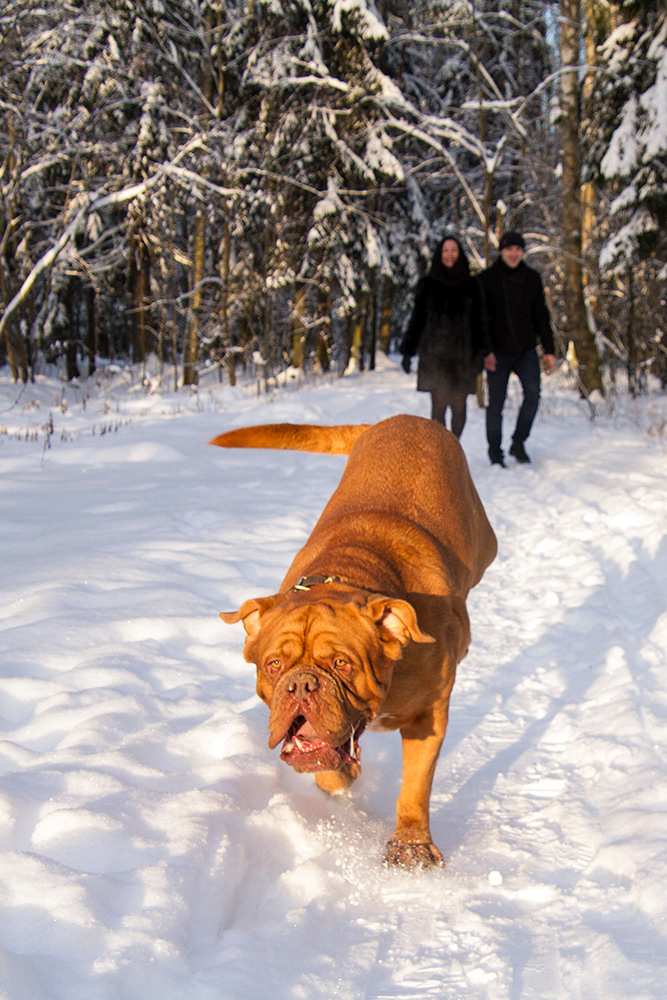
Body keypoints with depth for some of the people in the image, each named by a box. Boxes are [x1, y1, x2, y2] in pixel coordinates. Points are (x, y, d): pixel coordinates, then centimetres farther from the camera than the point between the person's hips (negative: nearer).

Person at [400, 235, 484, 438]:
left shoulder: (470, 286, 9)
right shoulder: (428, 285, 8)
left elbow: (478, 320, 8)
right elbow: (417, 318, 10)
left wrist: (480, 353, 0)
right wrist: (408, 351, 5)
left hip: (462, 352, 1)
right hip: (434, 353, -1)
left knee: (459, 405, 0)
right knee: (439, 404, -9)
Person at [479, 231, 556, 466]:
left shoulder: (532, 278, 8)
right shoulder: (486, 279, -1)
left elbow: (541, 315, 13)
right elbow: (480, 318, -3)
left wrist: (548, 350, 8)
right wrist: (485, 350, -14)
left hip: (526, 349, 2)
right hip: (497, 352, -2)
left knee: (533, 392, -18)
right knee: (496, 402, 0)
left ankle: (518, 443, -2)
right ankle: (495, 452, 15)